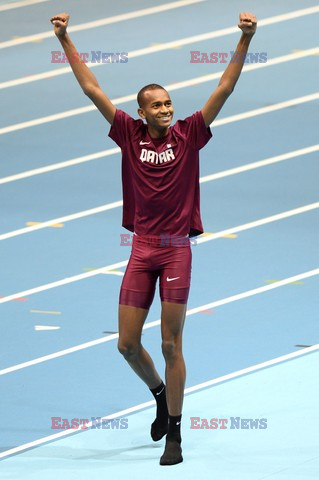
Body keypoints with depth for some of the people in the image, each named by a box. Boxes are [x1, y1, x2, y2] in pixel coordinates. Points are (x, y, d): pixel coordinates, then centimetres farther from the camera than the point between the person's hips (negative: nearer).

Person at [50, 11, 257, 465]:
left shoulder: (187, 134, 1)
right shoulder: (130, 134, 4)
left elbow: (224, 89, -3)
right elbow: (91, 88, 5)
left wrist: (245, 40, -12)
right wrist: (65, 39, 2)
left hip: (177, 248, -2)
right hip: (141, 249, 2)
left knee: (170, 344, -1)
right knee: (127, 345, 3)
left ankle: (174, 434, 6)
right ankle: (160, 395, 33)